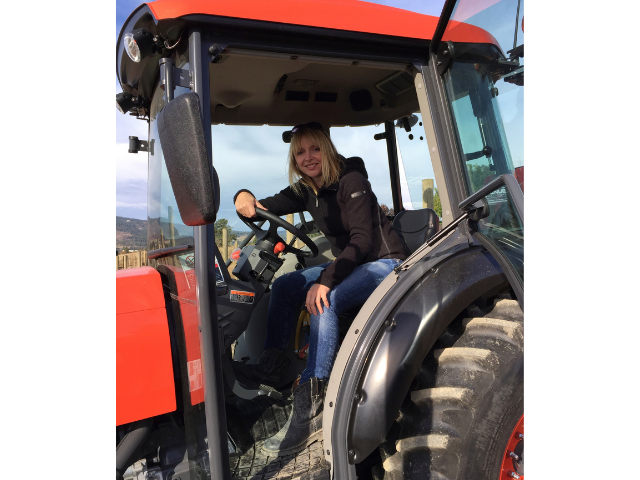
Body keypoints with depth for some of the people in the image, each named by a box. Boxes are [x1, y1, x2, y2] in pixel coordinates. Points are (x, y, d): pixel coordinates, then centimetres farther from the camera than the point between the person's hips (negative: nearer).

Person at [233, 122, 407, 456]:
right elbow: (266, 208, -1)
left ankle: (310, 411, -30)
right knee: (284, 286, -6)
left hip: (384, 262, -8)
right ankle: (271, 364, -4)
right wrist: (245, 199, -25)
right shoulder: (306, 190, 6)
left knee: (325, 301, -31)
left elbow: (362, 239, -24)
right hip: (349, 263, 8)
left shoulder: (351, 181, -16)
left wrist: (326, 280, -35)